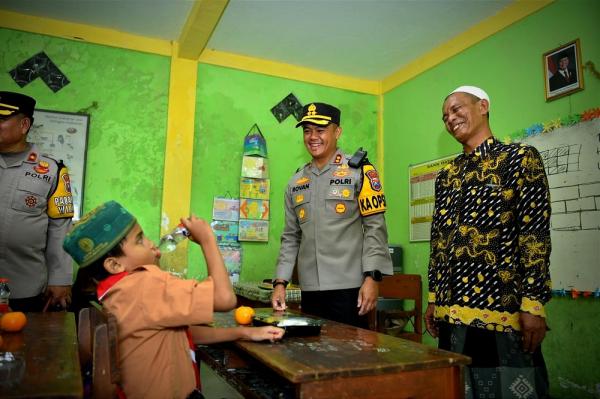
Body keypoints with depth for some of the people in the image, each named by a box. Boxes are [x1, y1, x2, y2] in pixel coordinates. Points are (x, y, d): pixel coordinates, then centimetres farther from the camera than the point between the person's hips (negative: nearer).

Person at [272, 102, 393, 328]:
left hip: (349, 287, -4)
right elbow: (291, 237, 14)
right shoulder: (296, 182, 13)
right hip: (310, 289, 5)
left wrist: (372, 277, -14)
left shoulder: (359, 171, -1)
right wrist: (280, 282, 6)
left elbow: (375, 227, -6)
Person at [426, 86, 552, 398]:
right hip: (452, 309, 6)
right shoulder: (446, 175, 15)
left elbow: (535, 234, -9)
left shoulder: (520, 158, -1)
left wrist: (533, 304, -15)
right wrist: (433, 299, 14)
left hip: (501, 307, -6)